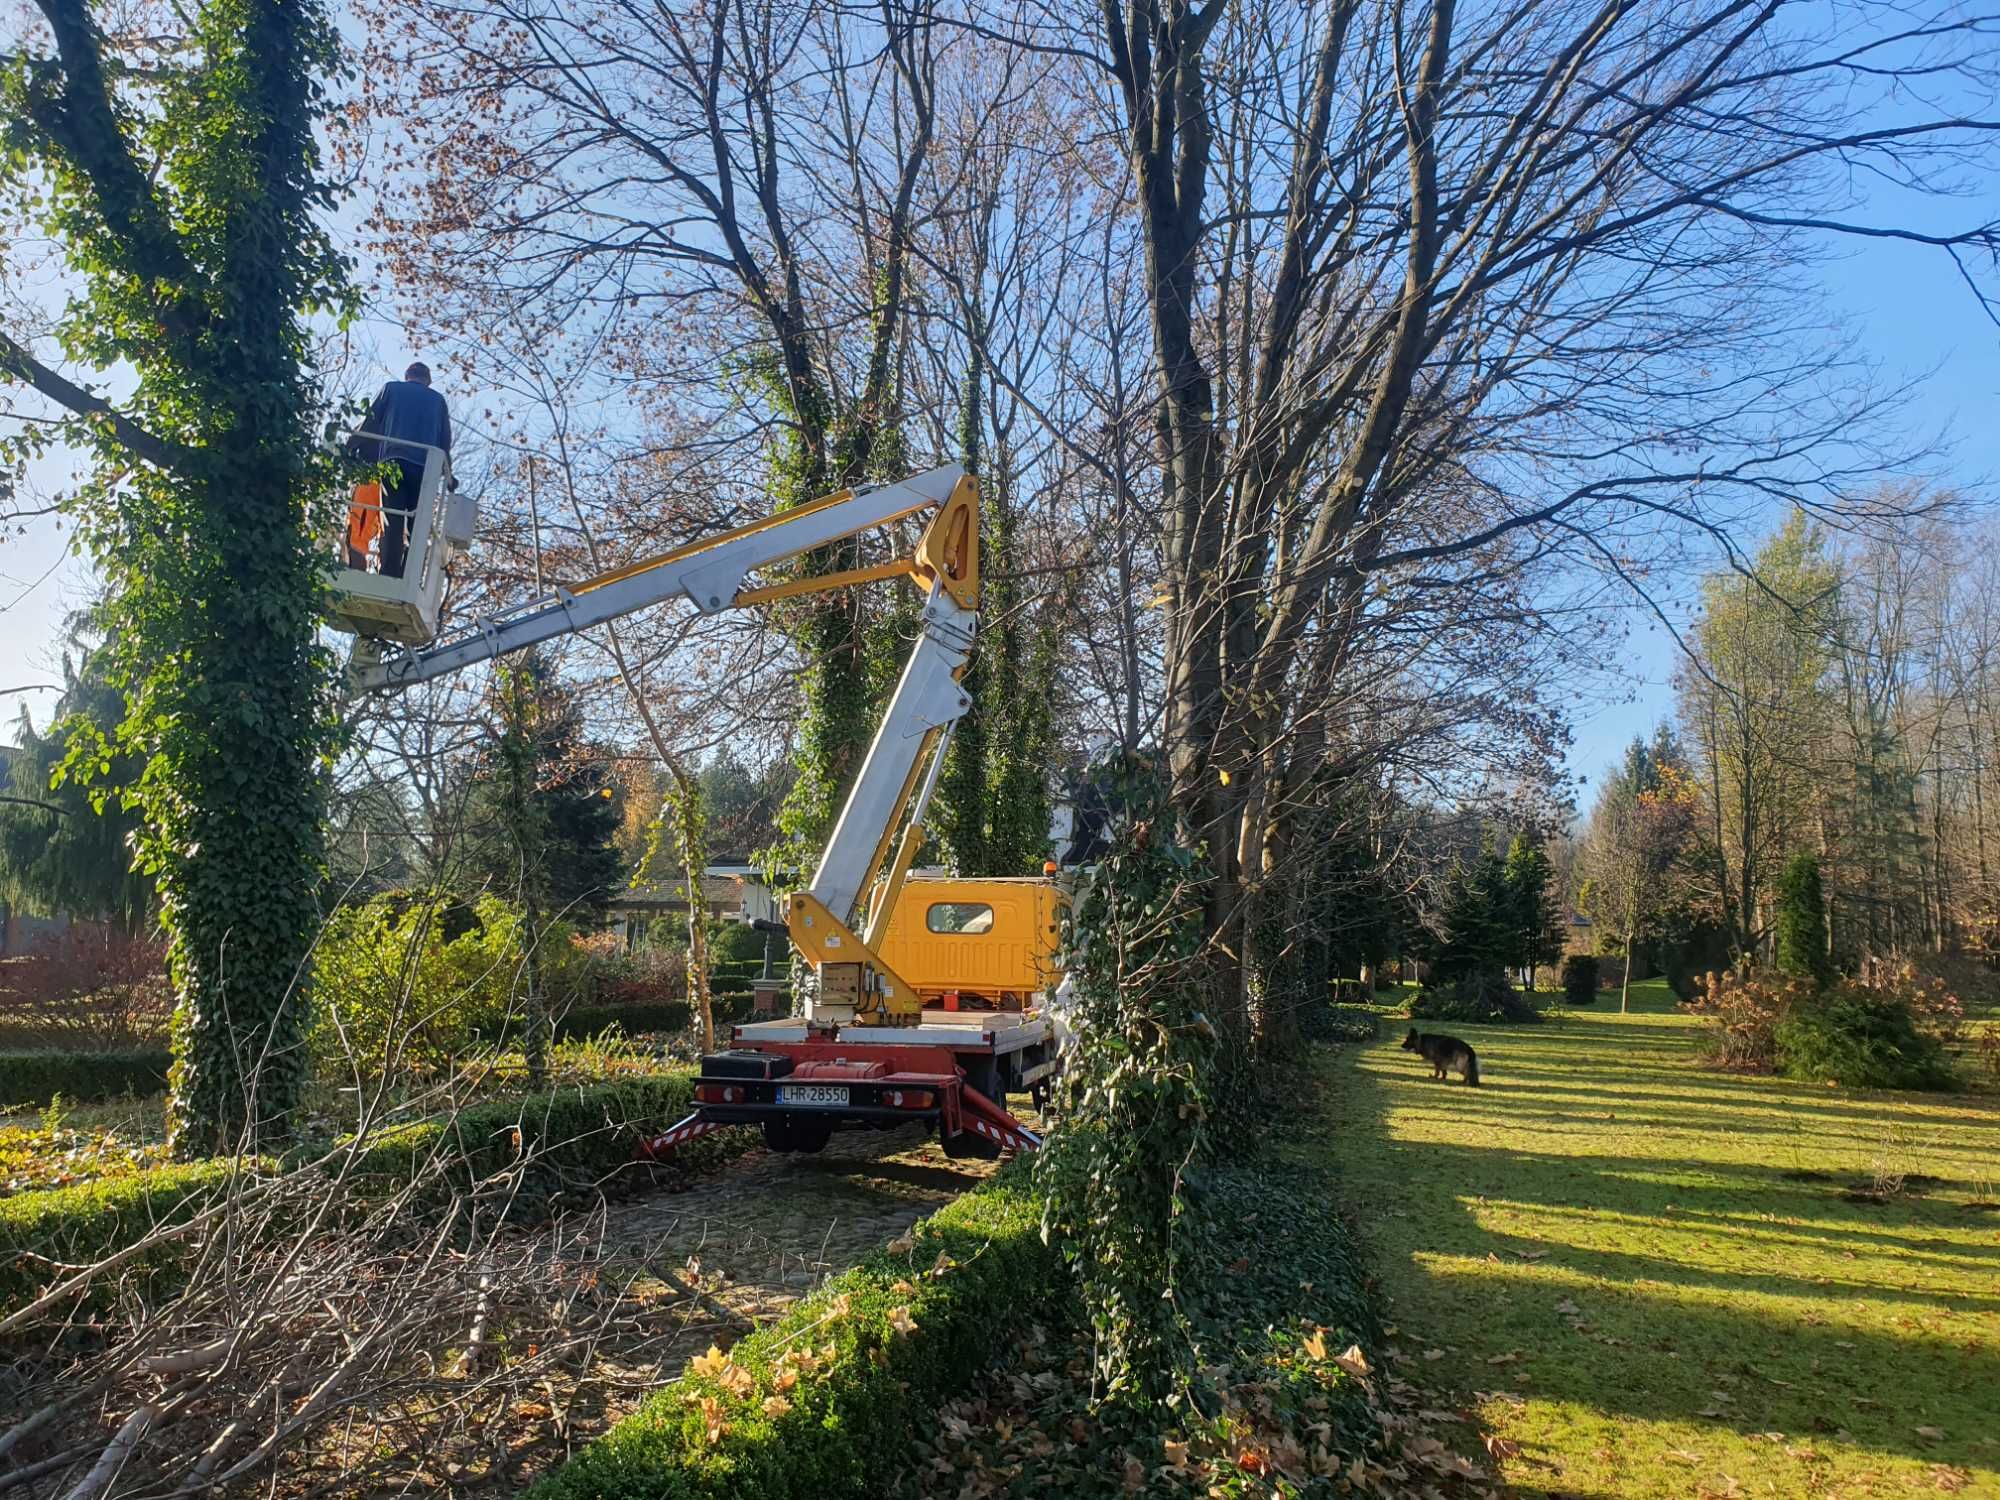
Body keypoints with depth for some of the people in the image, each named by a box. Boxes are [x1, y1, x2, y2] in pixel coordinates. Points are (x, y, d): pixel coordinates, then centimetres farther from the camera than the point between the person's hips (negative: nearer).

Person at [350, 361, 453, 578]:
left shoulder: (392, 388, 20)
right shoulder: (438, 400, 23)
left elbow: (371, 423, 12)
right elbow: (445, 441, 19)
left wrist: (351, 449, 16)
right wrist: (448, 474, 25)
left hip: (393, 461, -1)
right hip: (425, 467, 1)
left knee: (392, 524, -9)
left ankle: (389, 577, -22)